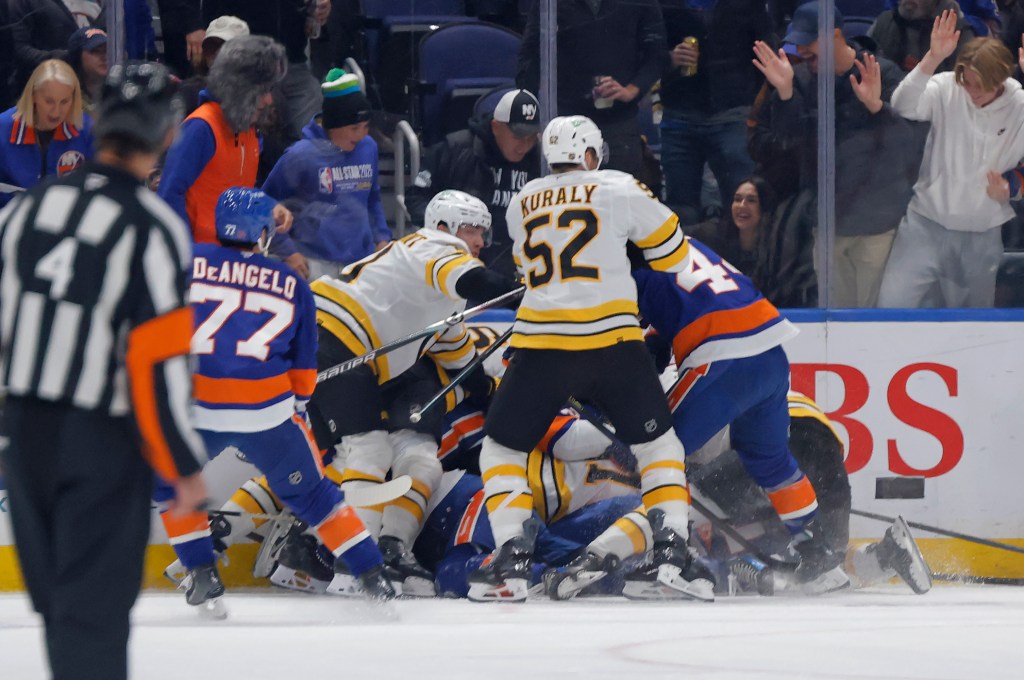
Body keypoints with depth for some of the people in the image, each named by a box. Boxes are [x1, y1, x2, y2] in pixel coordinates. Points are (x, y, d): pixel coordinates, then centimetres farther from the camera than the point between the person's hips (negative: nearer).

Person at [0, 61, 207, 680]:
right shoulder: (153, 228, -16)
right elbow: (159, 363, -18)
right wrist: (185, 466, -8)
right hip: (100, 444, -6)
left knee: (57, 598, 17)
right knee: (95, 607, -3)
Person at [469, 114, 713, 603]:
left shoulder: (522, 203, 15)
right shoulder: (618, 189, 5)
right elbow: (672, 254, 15)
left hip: (541, 342, 1)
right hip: (612, 340, -1)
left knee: (501, 448, 14)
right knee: (657, 442, 16)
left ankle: (512, 558, -3)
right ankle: (671, 549, 2)